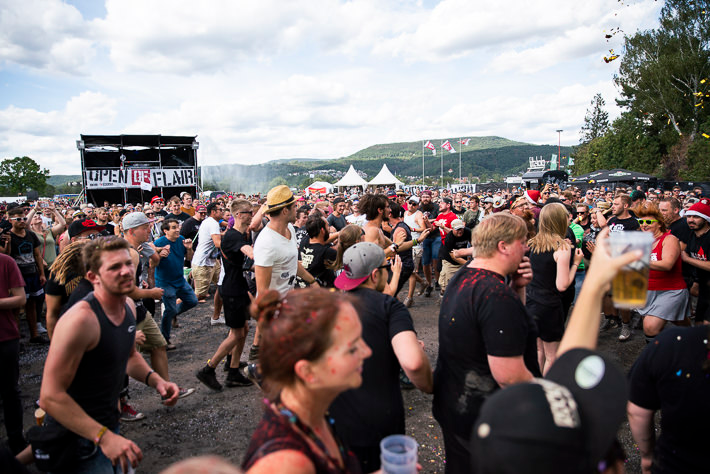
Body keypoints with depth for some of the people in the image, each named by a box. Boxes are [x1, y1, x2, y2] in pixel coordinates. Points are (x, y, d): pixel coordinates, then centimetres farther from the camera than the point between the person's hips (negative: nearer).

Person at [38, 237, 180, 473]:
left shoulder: (128, 305, -2)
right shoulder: (81, 319, -27)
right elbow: (51, 396, -27)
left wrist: (155, 380, -4)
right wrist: (103, 436, -31)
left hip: (108, 425, 8)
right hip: (78, 436, -8)